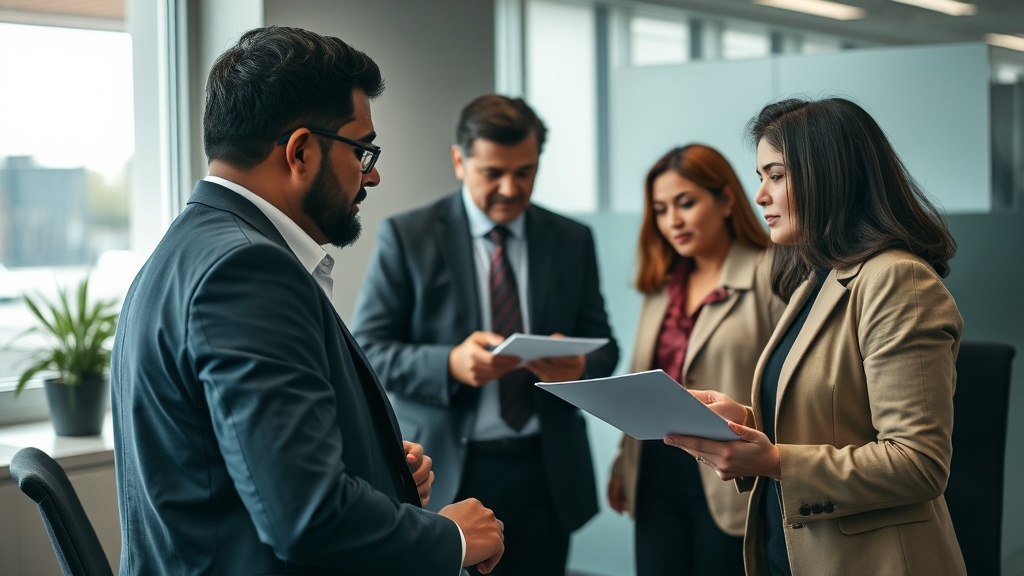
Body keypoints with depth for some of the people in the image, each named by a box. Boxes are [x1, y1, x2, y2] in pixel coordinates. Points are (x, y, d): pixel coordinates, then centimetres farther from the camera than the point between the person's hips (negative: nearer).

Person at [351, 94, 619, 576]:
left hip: (546, 476, 3)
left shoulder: (573, 241, 8)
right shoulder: (406, 238, -2)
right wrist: (450, 365, -22)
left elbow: (602, 344, 10)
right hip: (446, 476, -3)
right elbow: (367, 351, -5)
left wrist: (579, 366, -14)